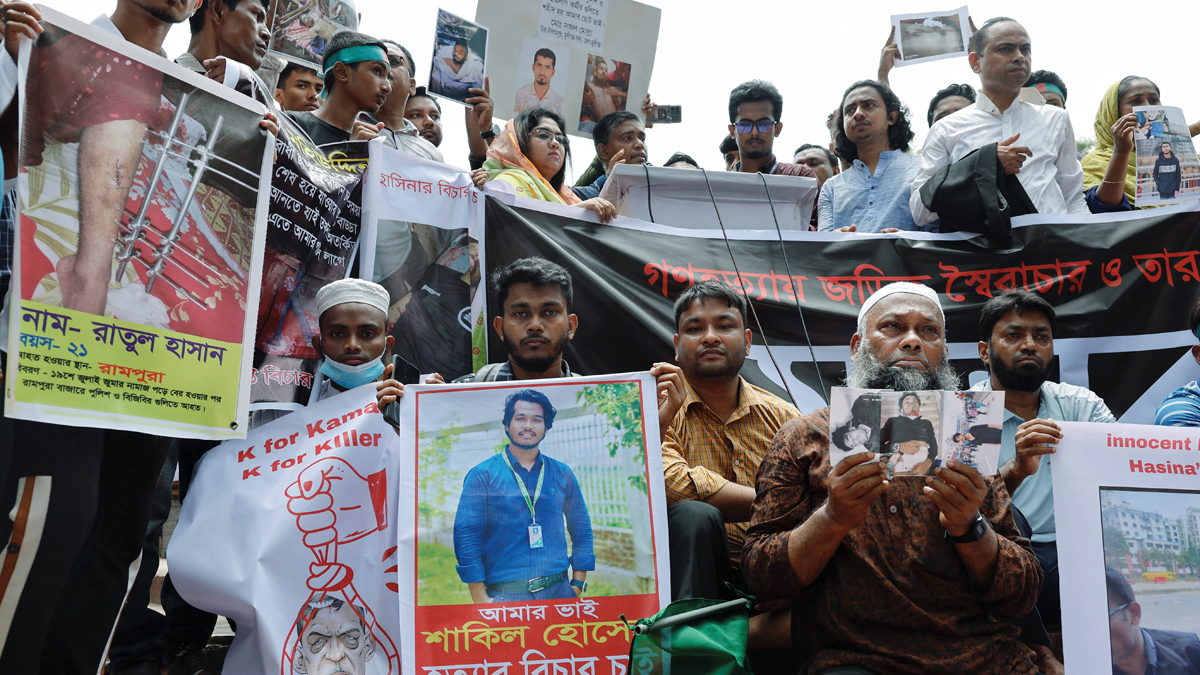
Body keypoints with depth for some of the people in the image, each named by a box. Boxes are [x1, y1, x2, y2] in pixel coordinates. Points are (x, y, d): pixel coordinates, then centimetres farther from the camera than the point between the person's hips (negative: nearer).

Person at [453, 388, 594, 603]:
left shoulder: (562, 474, 10)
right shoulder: (482, 475, 0)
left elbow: (582, 531, 14)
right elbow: (466, 535, -5)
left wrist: (578, 585, 6)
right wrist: (481, 599, -10)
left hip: (558, 593, 3)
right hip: (504, 597, -3)